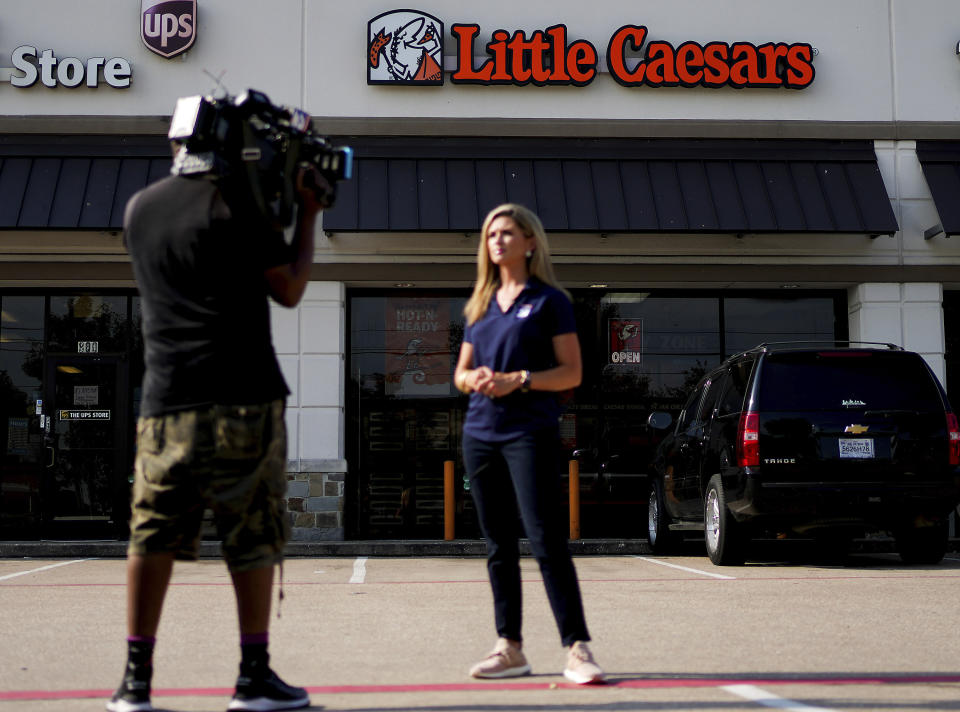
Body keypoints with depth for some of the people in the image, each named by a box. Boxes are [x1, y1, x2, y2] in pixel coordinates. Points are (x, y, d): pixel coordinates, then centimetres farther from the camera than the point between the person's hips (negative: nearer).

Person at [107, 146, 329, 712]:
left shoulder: (139, 209, 14)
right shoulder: (237, 203, -5)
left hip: (167, 401, 5)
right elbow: (289, 290, 0)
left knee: (154, 536, 8)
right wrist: (308, 218, 11)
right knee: (254, 537, 4)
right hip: (243, 399, -4)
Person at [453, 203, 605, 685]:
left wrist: (519, 381, -17)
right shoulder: (480, 305, 17)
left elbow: (572, 373, -5)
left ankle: (577, 649, -9)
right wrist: (474, 378, -3)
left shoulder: (549, 300, 0)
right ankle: (510, 649, 15)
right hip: (481, 433, 6)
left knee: (546, 540, -12)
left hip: (531, 433, -6)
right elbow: (460, 373, 20)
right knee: (499, 545, 8)